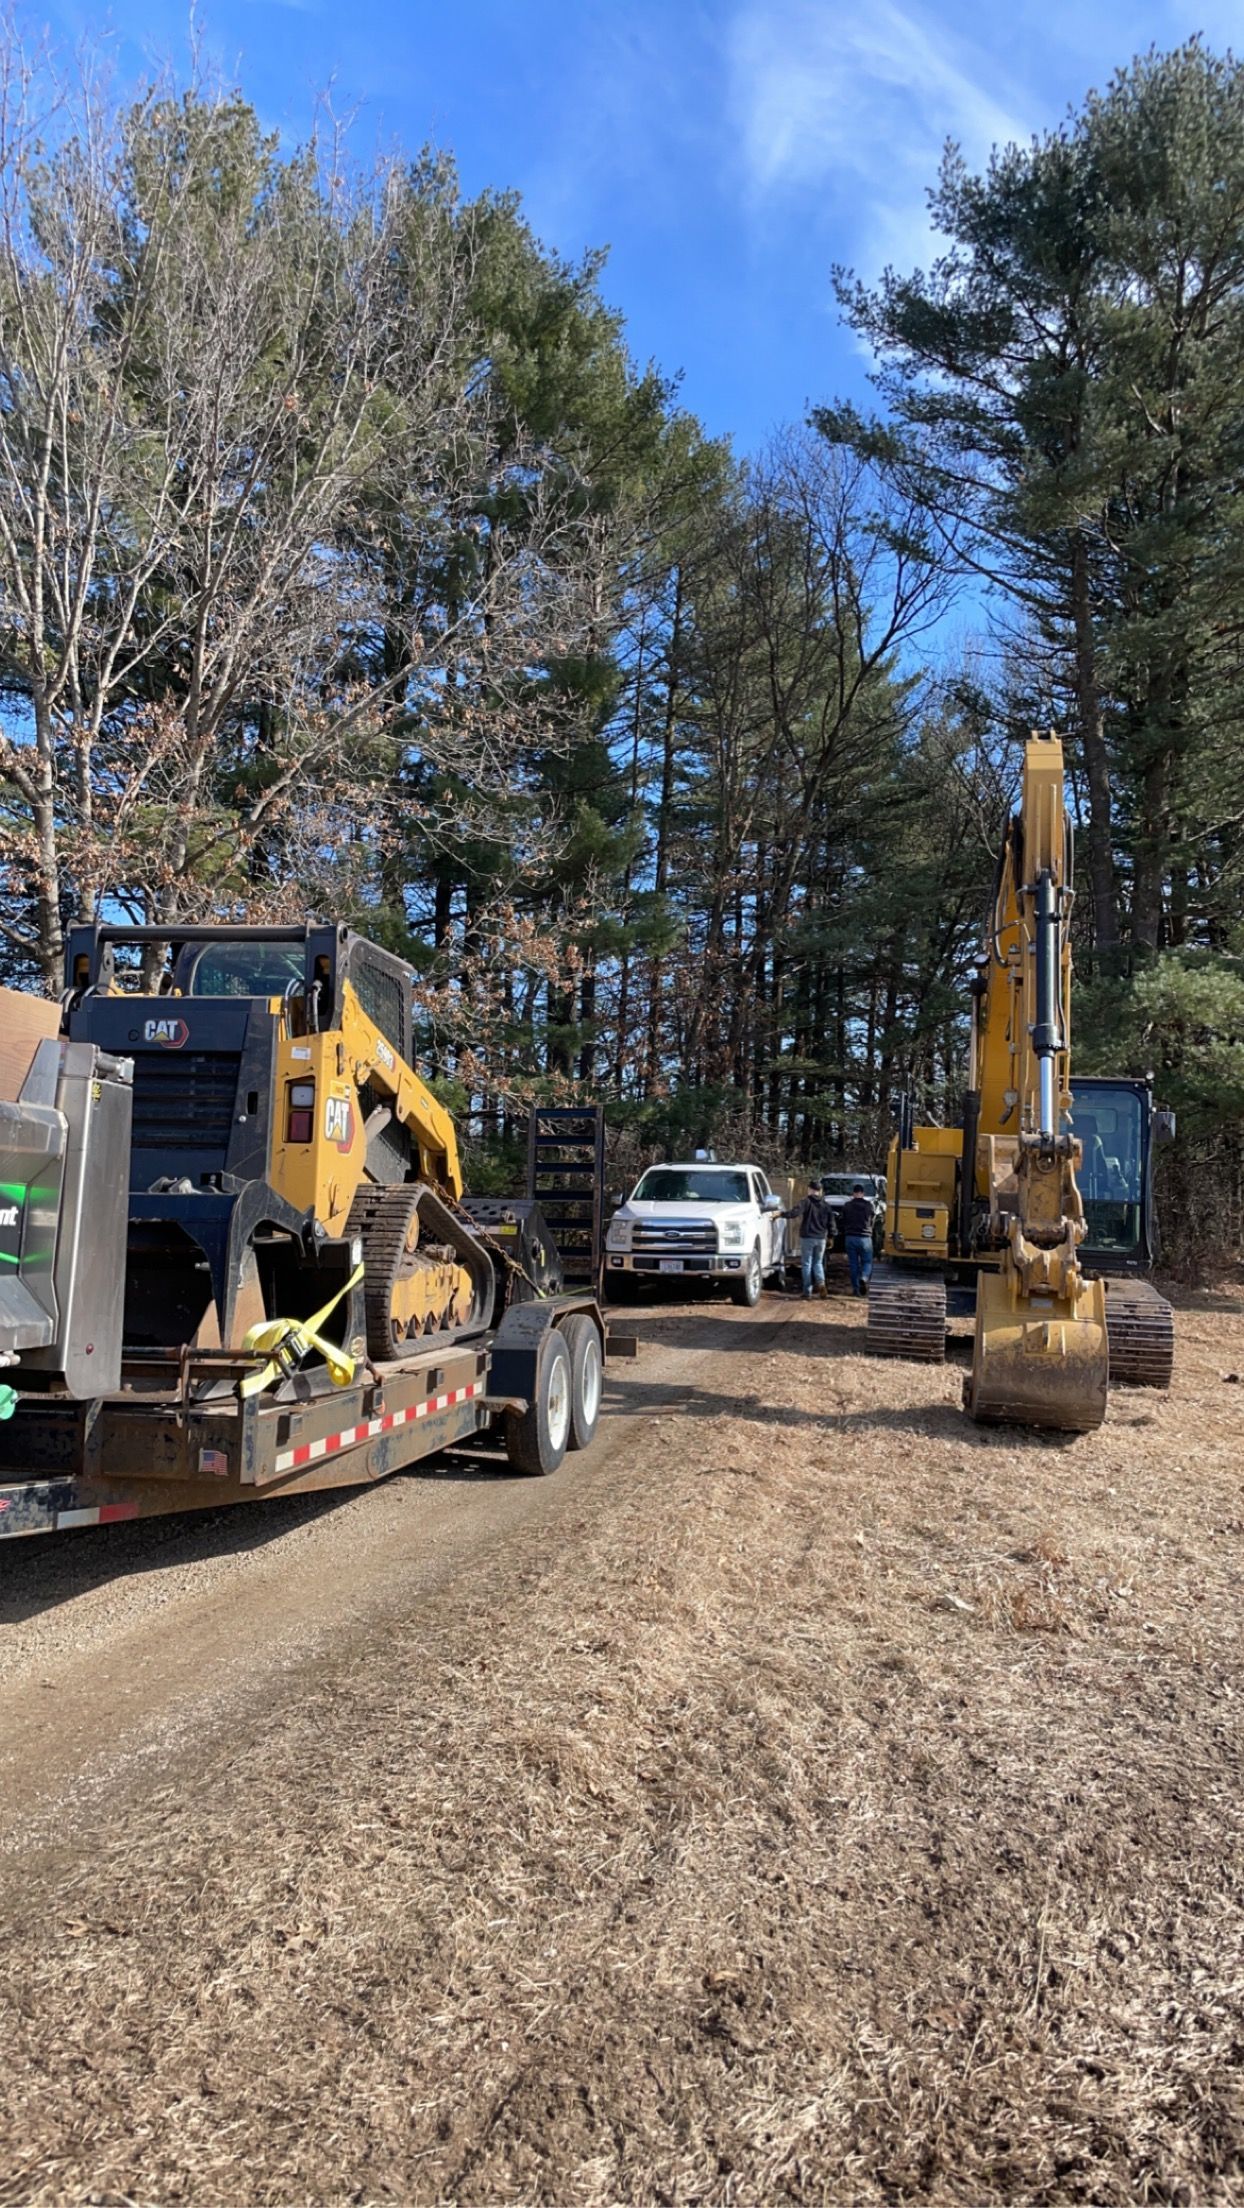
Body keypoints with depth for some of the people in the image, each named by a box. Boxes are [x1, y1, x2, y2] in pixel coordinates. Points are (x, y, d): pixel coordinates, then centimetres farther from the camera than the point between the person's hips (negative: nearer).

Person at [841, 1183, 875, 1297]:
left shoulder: (847, 1206, -1)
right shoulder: (868, 1205, -2)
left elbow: (843, 1223, 7)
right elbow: (871, 1221, 9)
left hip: (850, 1238, 1)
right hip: (865, 1238, -1)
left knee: (853, 1264, 8)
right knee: (867, 1262, 9)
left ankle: (855, 1288, 7)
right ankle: (864, 1278, -20)